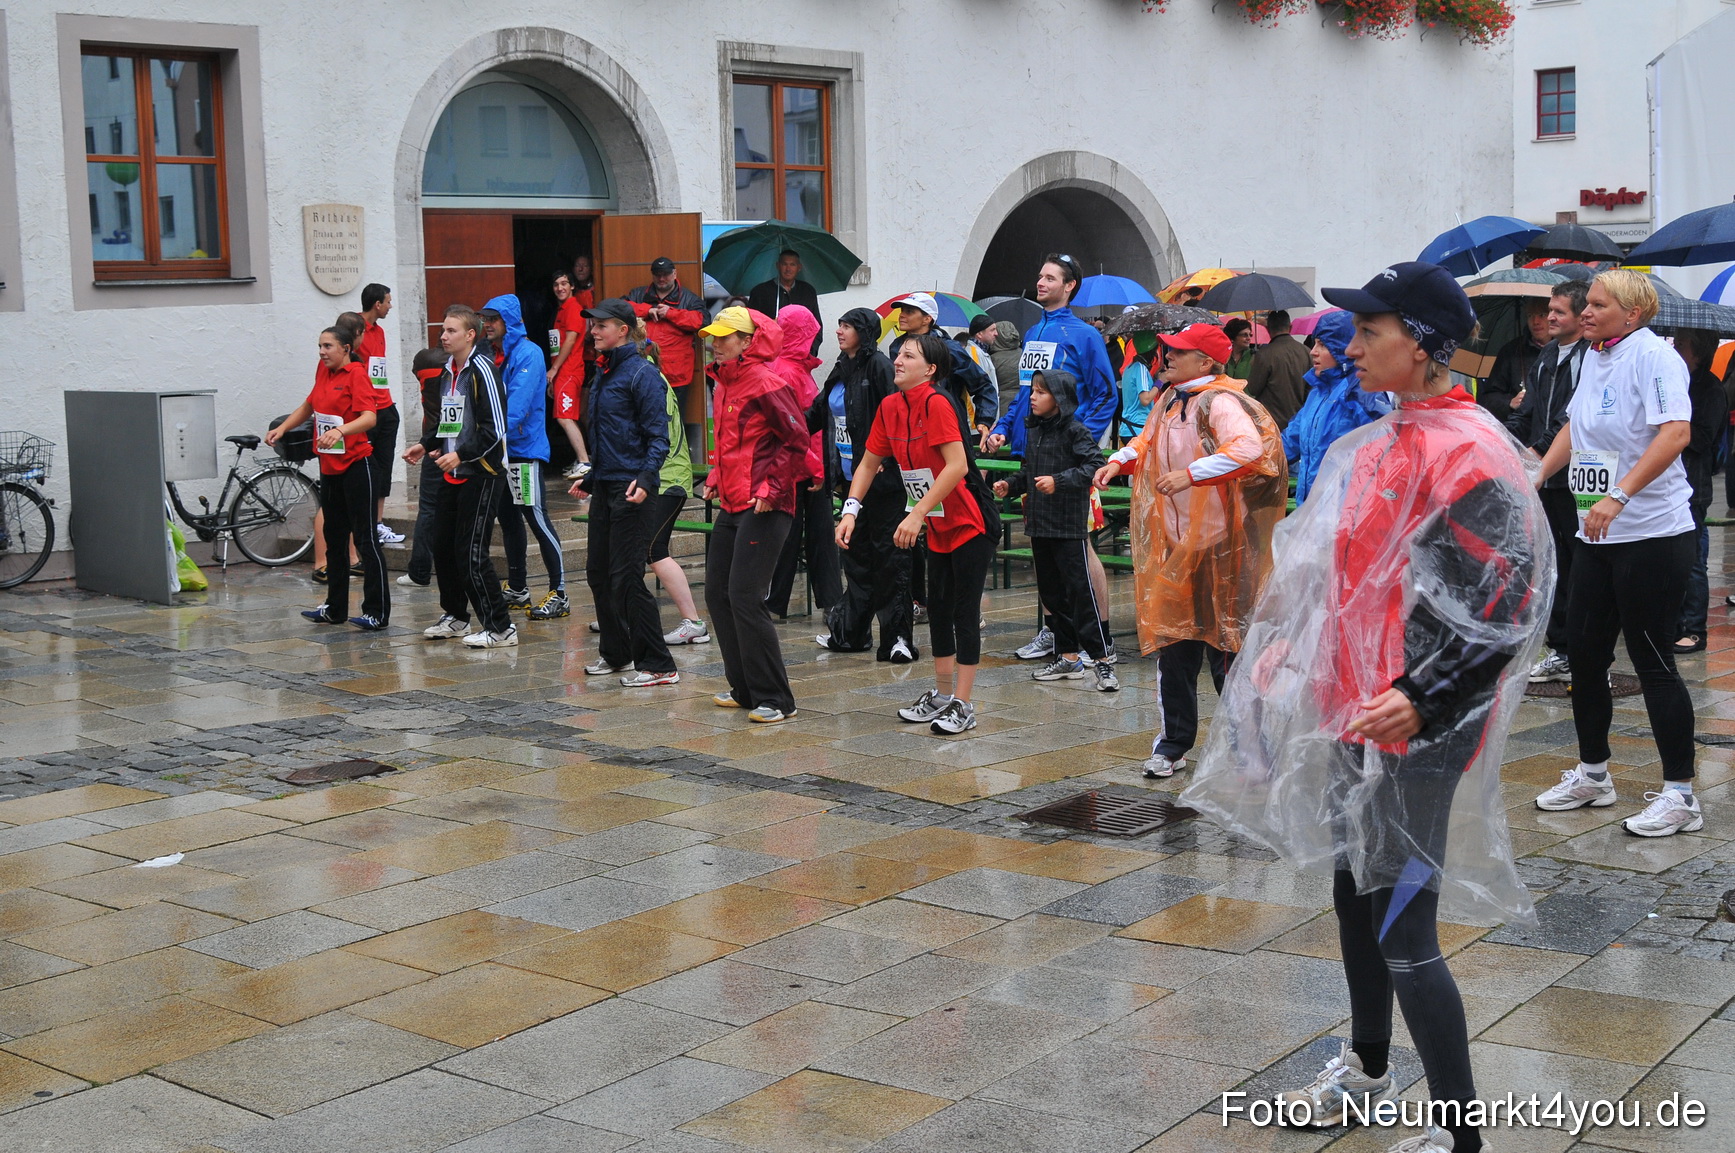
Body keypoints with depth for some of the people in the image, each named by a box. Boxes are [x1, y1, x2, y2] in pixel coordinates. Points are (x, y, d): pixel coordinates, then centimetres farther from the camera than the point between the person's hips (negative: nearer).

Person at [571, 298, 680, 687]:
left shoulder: (642, 374, -11)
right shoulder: (603, 375, 15)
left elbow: (658, 436, -16)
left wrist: (646, 479, -28)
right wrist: (589, 479, 27)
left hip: (632, 490, -9)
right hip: (604, 489, 9)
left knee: (627, 578, -10)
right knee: (598, 572, 13)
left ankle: (657, 665, -3)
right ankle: (615, 653, 27)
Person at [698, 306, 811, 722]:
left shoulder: (766, 383, -13)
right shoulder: (724, 385, 15)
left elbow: (796, 440, -14)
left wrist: (771, 488, -18)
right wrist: (715, 479, 14)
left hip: (764, 507, -10)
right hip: (732, 504, 10)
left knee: (745, 597, -11)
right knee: (717, 594, 10)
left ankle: (774, 699, -3)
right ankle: (744, 689, 20)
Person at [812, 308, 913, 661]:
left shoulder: (878, 366, -10)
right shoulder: (841, 370, 15)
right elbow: (819, 413, 26)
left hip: (880, 480, -9)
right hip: (851, 479, 9)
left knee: (888, 554, -5)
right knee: (856, 555, 15)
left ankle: (897, 635, -3)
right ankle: (850, 632, 24)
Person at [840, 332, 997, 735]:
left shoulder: (937, 402, -21)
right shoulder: (890, 407, 3)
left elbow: (957, 466, -28)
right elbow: (869, 463, 11)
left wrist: (918, 512, -29)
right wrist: (851, 509, -2)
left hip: (970, 525, -8)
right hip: (938, 527, 8)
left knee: (965, 614, -5)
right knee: (938, 609, 15)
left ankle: (963, 706, 1)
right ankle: (942, 694, 27)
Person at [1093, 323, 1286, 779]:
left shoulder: (1219, 403, -14)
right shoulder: (1171, 399, 12)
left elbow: (1248, 449, -31)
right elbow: (1149, 439, 30)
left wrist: (1190, 474, -34)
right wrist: (1119, 460, 12)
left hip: (1215, 545, -8)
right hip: (1172, 544, 8)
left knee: (1224, 646, -1)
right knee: (1173, 646, 11)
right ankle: (1174, 743, 21)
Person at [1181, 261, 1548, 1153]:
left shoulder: (1467, 451, -18)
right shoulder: (1380, 444, 11)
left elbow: (1511, 597, -23)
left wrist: (1423, 698, -26)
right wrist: (1289, 644, 21)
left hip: (1416, 729, -9)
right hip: (1353, 711, 9)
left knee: (1403, 930, -6)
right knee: (1355, 895, 21)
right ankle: (1367, 1073, 41)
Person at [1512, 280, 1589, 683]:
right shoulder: (1545, 359, 17)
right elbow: (1527, 414, 17)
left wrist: (1539, 450, -21)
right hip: (1546, 477, 8)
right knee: (1554, 567, 14)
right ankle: (1560, 652, 23)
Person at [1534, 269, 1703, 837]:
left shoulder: (1653, 355, -14)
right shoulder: (1593, 357, 12)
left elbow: (1676, 432, -27)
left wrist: (1619, 496, -35)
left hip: (1652, 535, -9)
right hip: (1597, 534, 9)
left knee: (1653, 662, -5)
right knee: (1583, 652, 12)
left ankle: (1680, 795, 4)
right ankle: (1592, 774, 27)